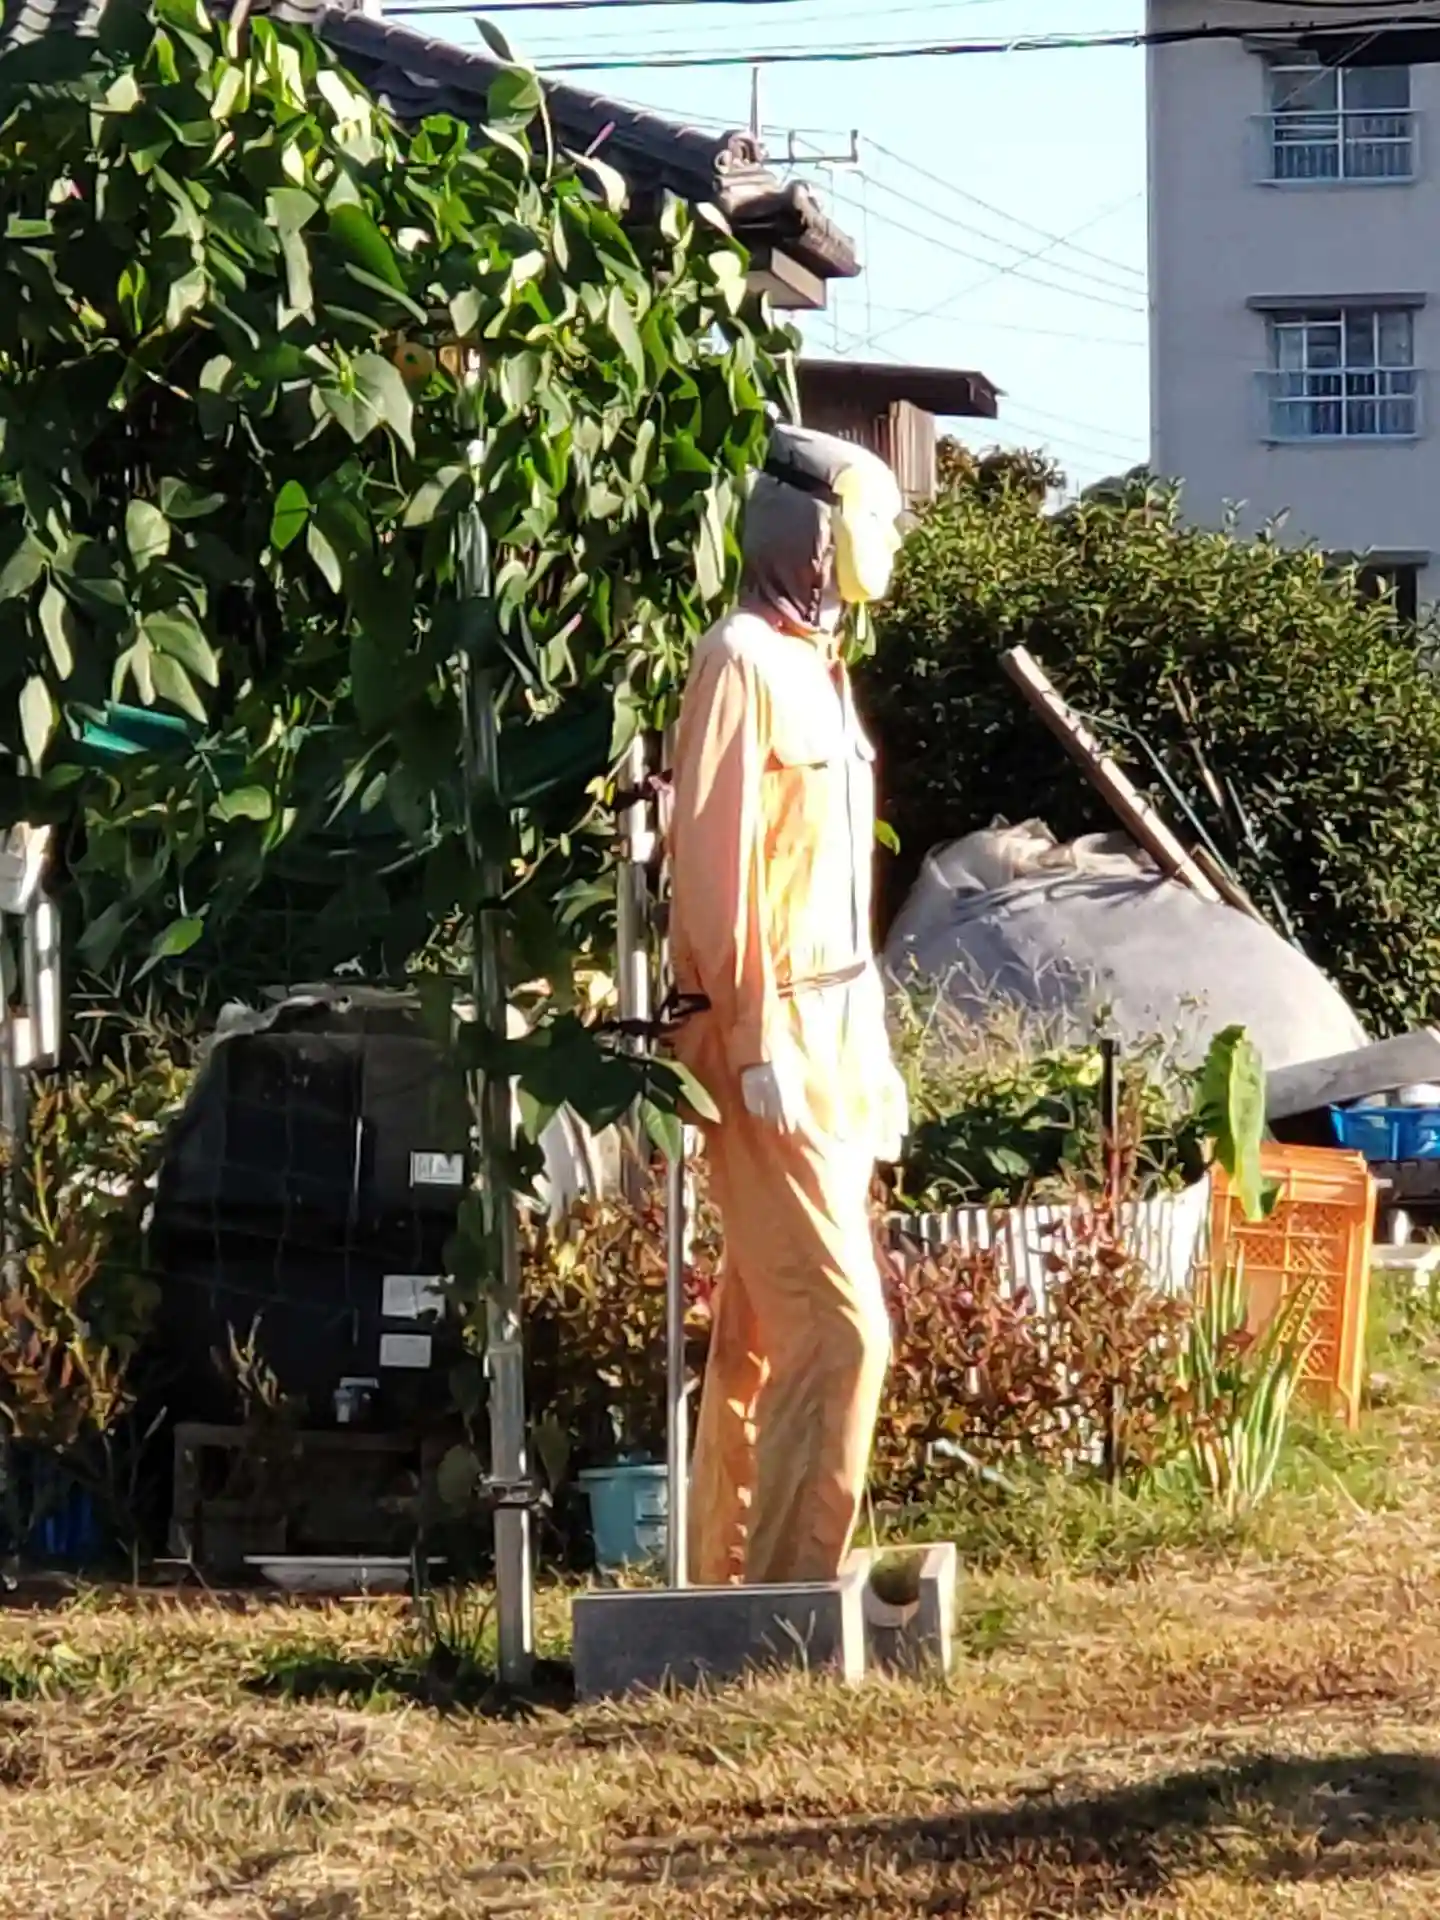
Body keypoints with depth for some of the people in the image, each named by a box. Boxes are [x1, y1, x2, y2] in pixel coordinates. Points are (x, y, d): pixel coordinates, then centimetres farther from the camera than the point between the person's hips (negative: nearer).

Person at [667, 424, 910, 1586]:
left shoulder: (817, 667, 17)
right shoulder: (745, 661, -11)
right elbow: (715, 861, -17)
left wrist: (873, 1052, 19)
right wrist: (758, 1040, -21)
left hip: (832, 1036, 9)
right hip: (772, 1037, -9)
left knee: (763, 1333, 11)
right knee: (838, 1327, -13)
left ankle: (733, 1582, 16)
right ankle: (793, 1589, -10)